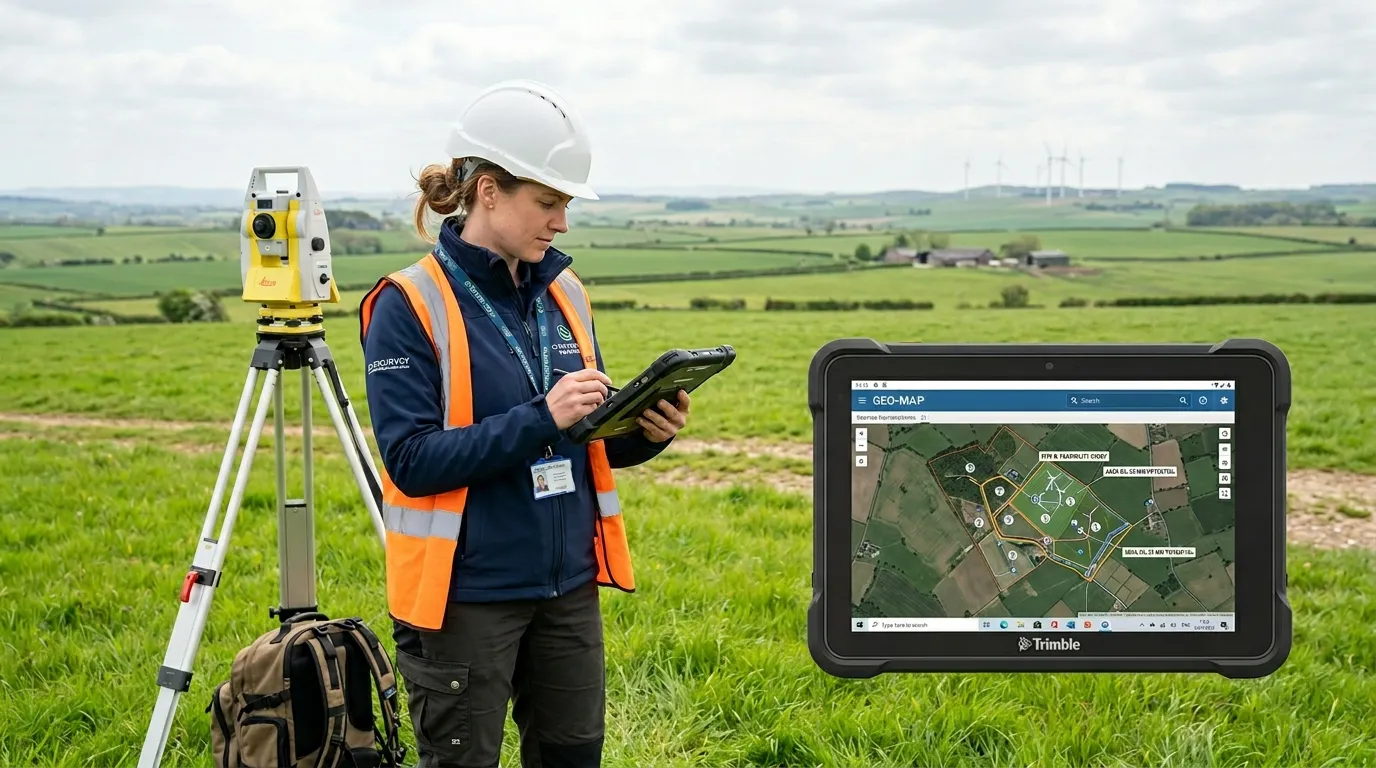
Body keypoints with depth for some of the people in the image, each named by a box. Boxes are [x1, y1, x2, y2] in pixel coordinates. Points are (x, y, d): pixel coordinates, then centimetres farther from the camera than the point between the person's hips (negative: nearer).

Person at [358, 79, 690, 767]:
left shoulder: (562, 294, 8)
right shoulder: (409, 306, -11)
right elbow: (412, 460, -17)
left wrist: (646, 432, -7)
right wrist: (540, 418, -26)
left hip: (568, 585, 6)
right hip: (466, 595, -6)